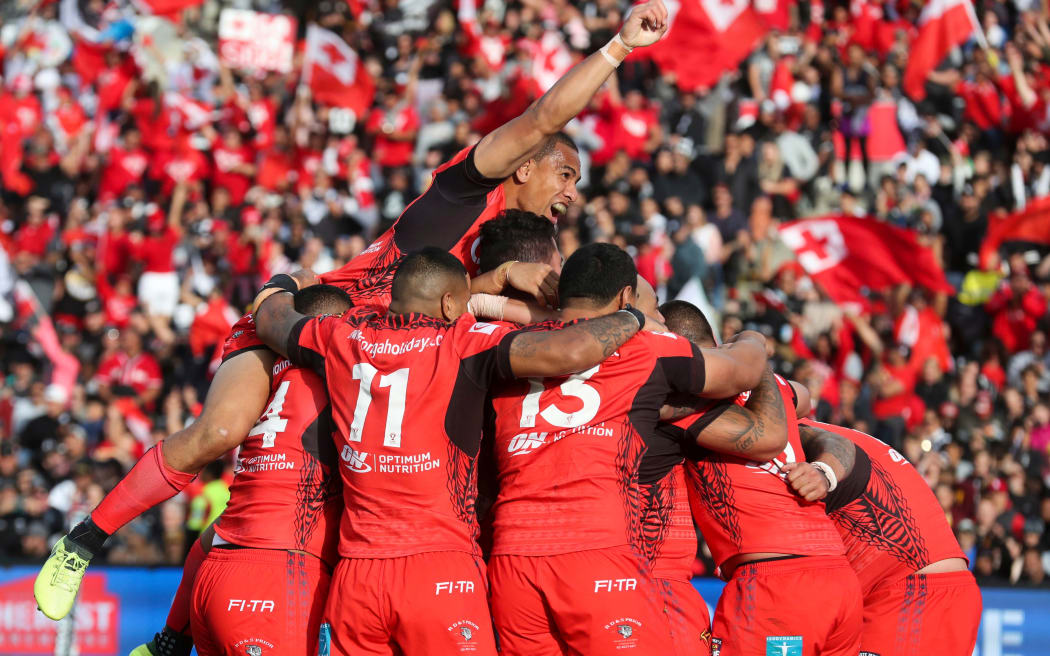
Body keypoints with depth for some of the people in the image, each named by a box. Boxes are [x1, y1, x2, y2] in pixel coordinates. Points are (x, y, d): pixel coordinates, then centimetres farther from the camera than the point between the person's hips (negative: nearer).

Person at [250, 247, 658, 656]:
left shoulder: (341, 339, 10)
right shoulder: (463, 342, -5)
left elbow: (268, 316, 31)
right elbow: (569, 353, -14)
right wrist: (630, 319, 4)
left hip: (355, 574, 5)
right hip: (442, 572, -5)